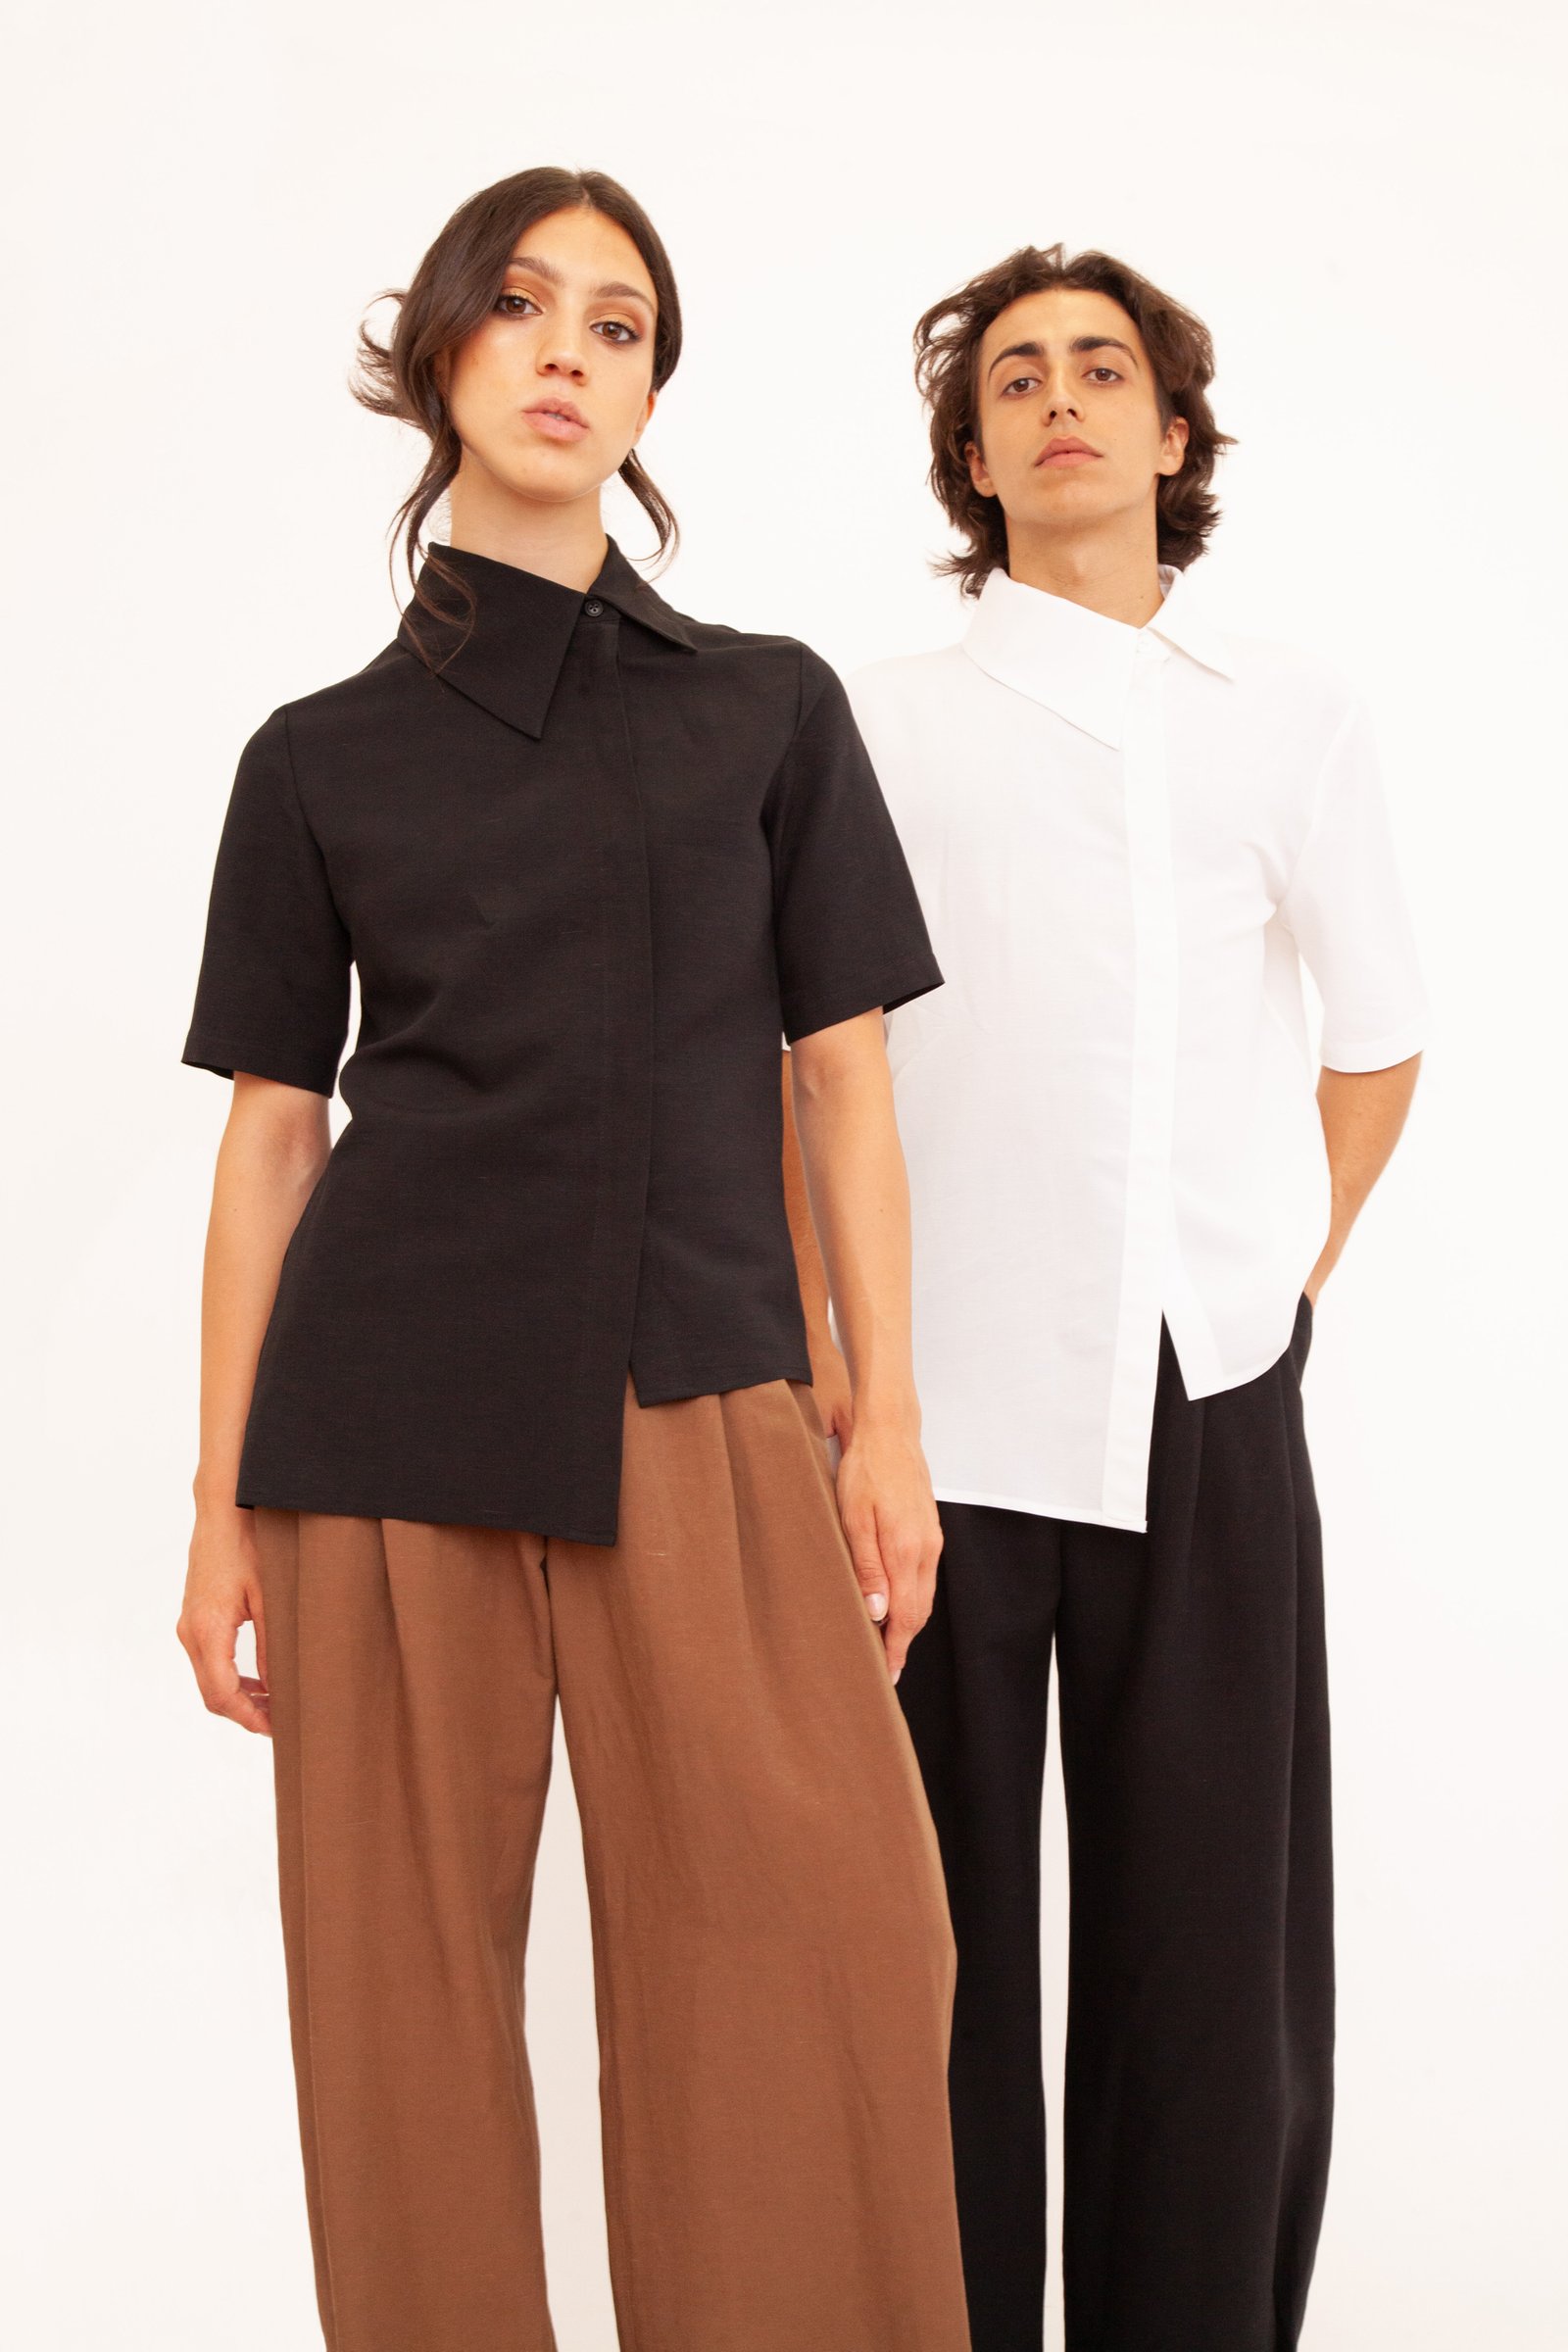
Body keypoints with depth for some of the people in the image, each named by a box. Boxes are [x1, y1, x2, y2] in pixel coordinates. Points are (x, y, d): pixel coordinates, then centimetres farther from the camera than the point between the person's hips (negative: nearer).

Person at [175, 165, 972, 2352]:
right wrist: (223, 1507, 6)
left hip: (699, 1410, 0)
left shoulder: (769, 707, 10)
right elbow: (272, 1132, 9)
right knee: (410, 1974, 3)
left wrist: (889, 1420, 0)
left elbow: (846, 1084, 8)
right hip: (392, 1421, 0)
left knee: (829, 1947, -8)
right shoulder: (325, 754, 8)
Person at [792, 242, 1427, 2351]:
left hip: (1208, 1400, 2)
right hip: (941, 1403, -1)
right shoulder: (886, 721, 7)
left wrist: (1290, 1277, 10)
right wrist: (821, 1350, -1)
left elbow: (1377, 1040, 19)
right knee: (940, 1931, 3)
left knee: (1216, 1935, 4)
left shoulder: (1297, 721, 12)